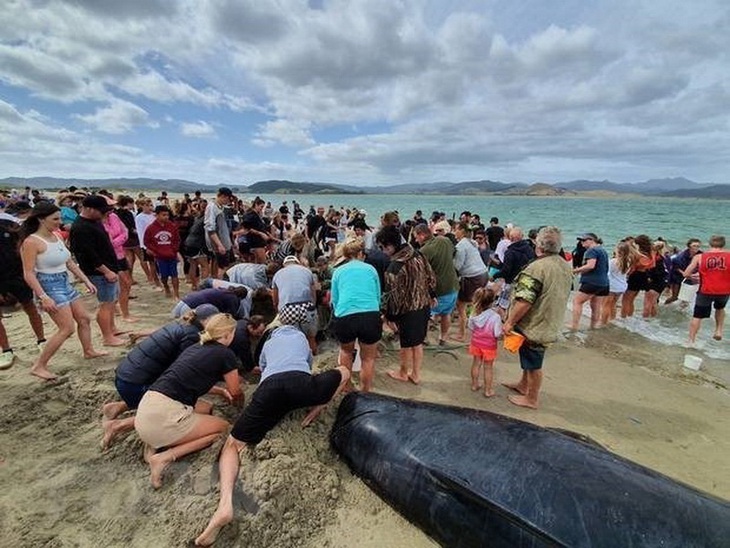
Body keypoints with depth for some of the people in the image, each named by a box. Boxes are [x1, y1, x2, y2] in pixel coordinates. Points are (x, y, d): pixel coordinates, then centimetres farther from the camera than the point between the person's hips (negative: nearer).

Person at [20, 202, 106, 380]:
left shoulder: (56, 236, 7)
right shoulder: (31, 242, -16)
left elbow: (70, 263, 15)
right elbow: (29, 274, -19)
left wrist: (86, 280, 12)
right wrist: (43, 297, -26)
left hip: (65, 283, 8)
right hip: (49, 286, -8)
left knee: (84, 319, 16)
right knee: (67, 329, -10)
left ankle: (89, 351, 35)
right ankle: (39, 366, 3)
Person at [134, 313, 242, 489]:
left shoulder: (194, 348, 18)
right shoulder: (225, 353, -4)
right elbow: (236, 393, 10)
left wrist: (221, 391, 32)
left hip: (146, 407, 8)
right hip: (162, 416, -8)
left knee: (206, 408, 25)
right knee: (223, 427, 8)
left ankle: (155, 441, 10)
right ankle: (165, 457, -6)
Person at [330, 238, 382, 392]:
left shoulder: (338, 271, 17)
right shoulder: (370, 269, 18)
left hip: (344, 317, 1)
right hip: (371, 317, -1)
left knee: (346, 351, 29)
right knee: (368, 358, 19)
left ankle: (346, 386, 42)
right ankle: (365, 391, 32)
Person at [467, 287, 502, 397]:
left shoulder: (474, 314, -13)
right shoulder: (495, 317, -27)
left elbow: (471, 328, 0)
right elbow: (497, 334, -21)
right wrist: (503, 330, -2)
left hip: (476, 343, 4)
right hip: (489, 346, -4)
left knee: (476, 364, 20)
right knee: (488, 367, 12)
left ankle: (474, 384, 36)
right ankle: (488, 390, 24)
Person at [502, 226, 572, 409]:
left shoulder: (537, 267, -27)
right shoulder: (566, 267, 1)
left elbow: (524, 301, -28)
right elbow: (560, 296, 13)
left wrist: (510, 322, -18)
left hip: (533, 325, -8)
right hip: (549, 324, 8)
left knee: (533, 363, 8)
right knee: (531, 359, 24)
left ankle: (531, 399, 26)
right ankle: (523, 385, 43)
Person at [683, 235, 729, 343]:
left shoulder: (699, 257, -5)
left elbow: (686, 274, -4)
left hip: (706, 291, -2)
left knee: (697, 316, 9)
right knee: (720, 309, 34)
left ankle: (691, 341, 11)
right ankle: (719, 330, 27)